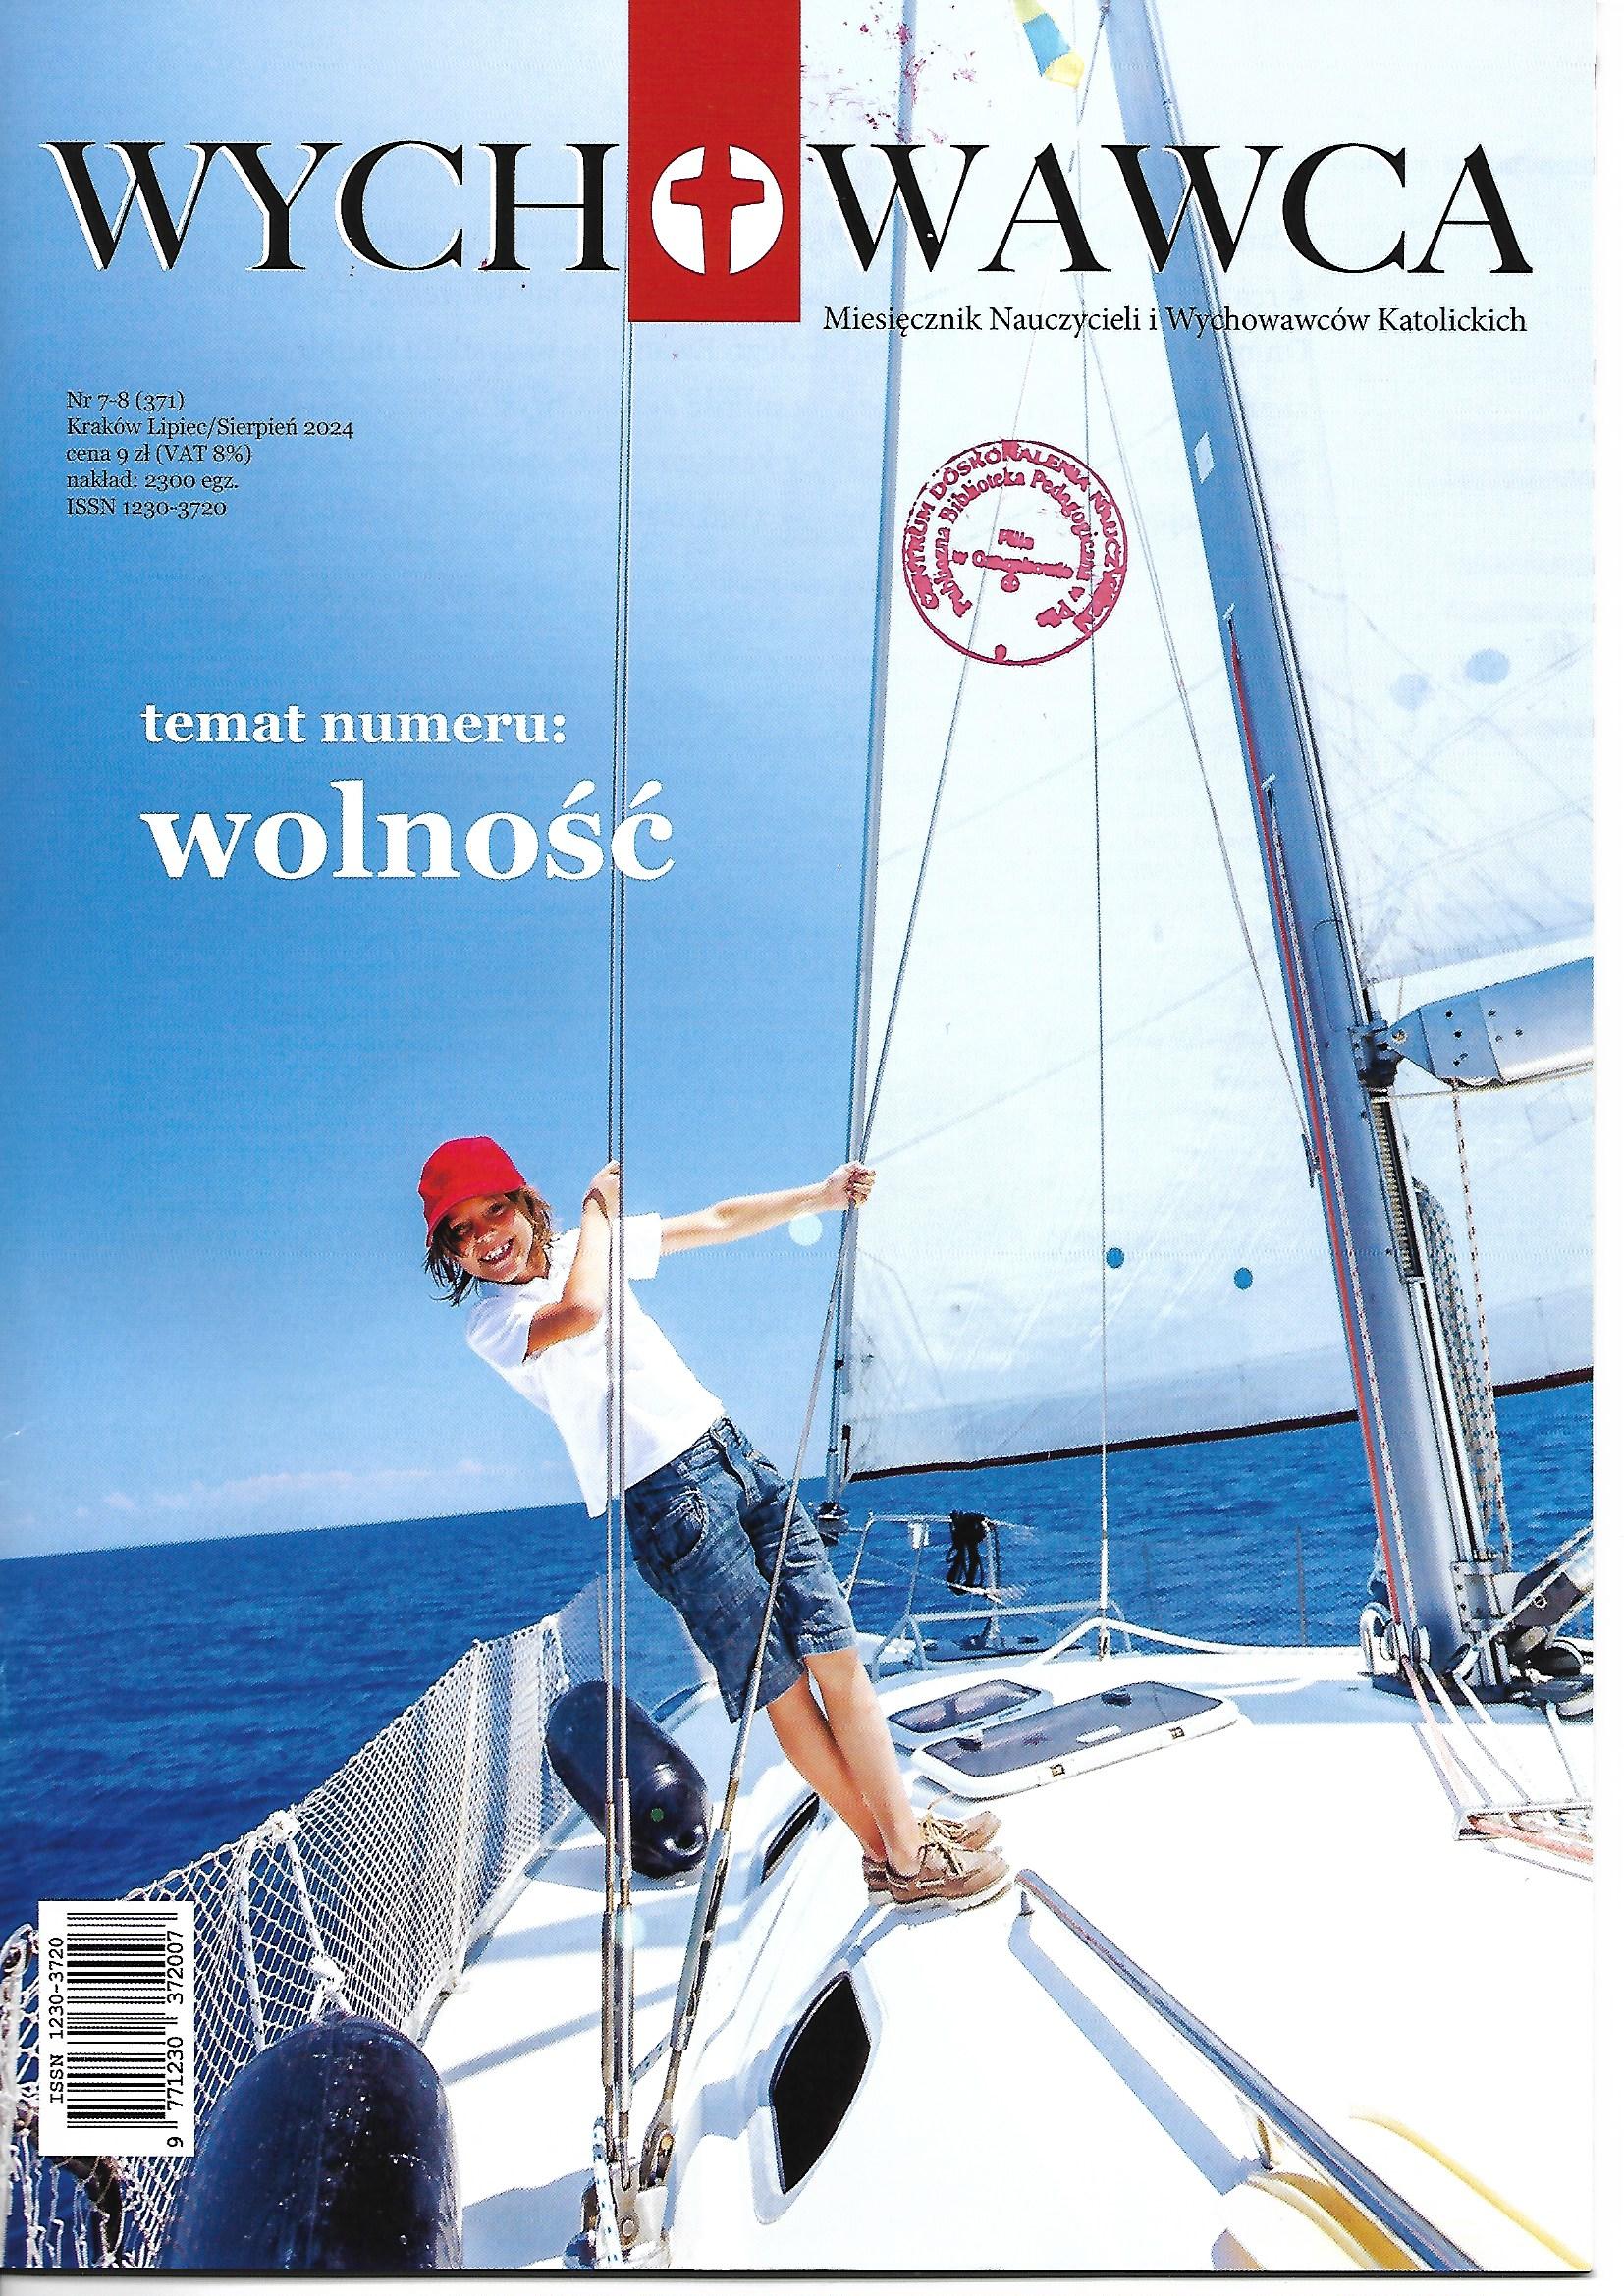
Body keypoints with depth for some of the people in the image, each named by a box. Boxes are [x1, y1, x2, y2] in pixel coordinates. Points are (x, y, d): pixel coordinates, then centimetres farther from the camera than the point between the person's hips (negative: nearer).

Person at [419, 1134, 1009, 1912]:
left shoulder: (583, 1247, 12)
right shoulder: (490, 1321, -7)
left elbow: (718, 1221, 17)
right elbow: (583, 1311, -28)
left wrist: (820, 1196, 6)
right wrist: (596, 1209, -13)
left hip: (729, 1449, 6)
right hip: (666, 1499, -6)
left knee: (834, 1650, 3)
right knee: (781, 1687, -2)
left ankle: (905, 1833, 15)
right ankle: (900, 1862, 11)